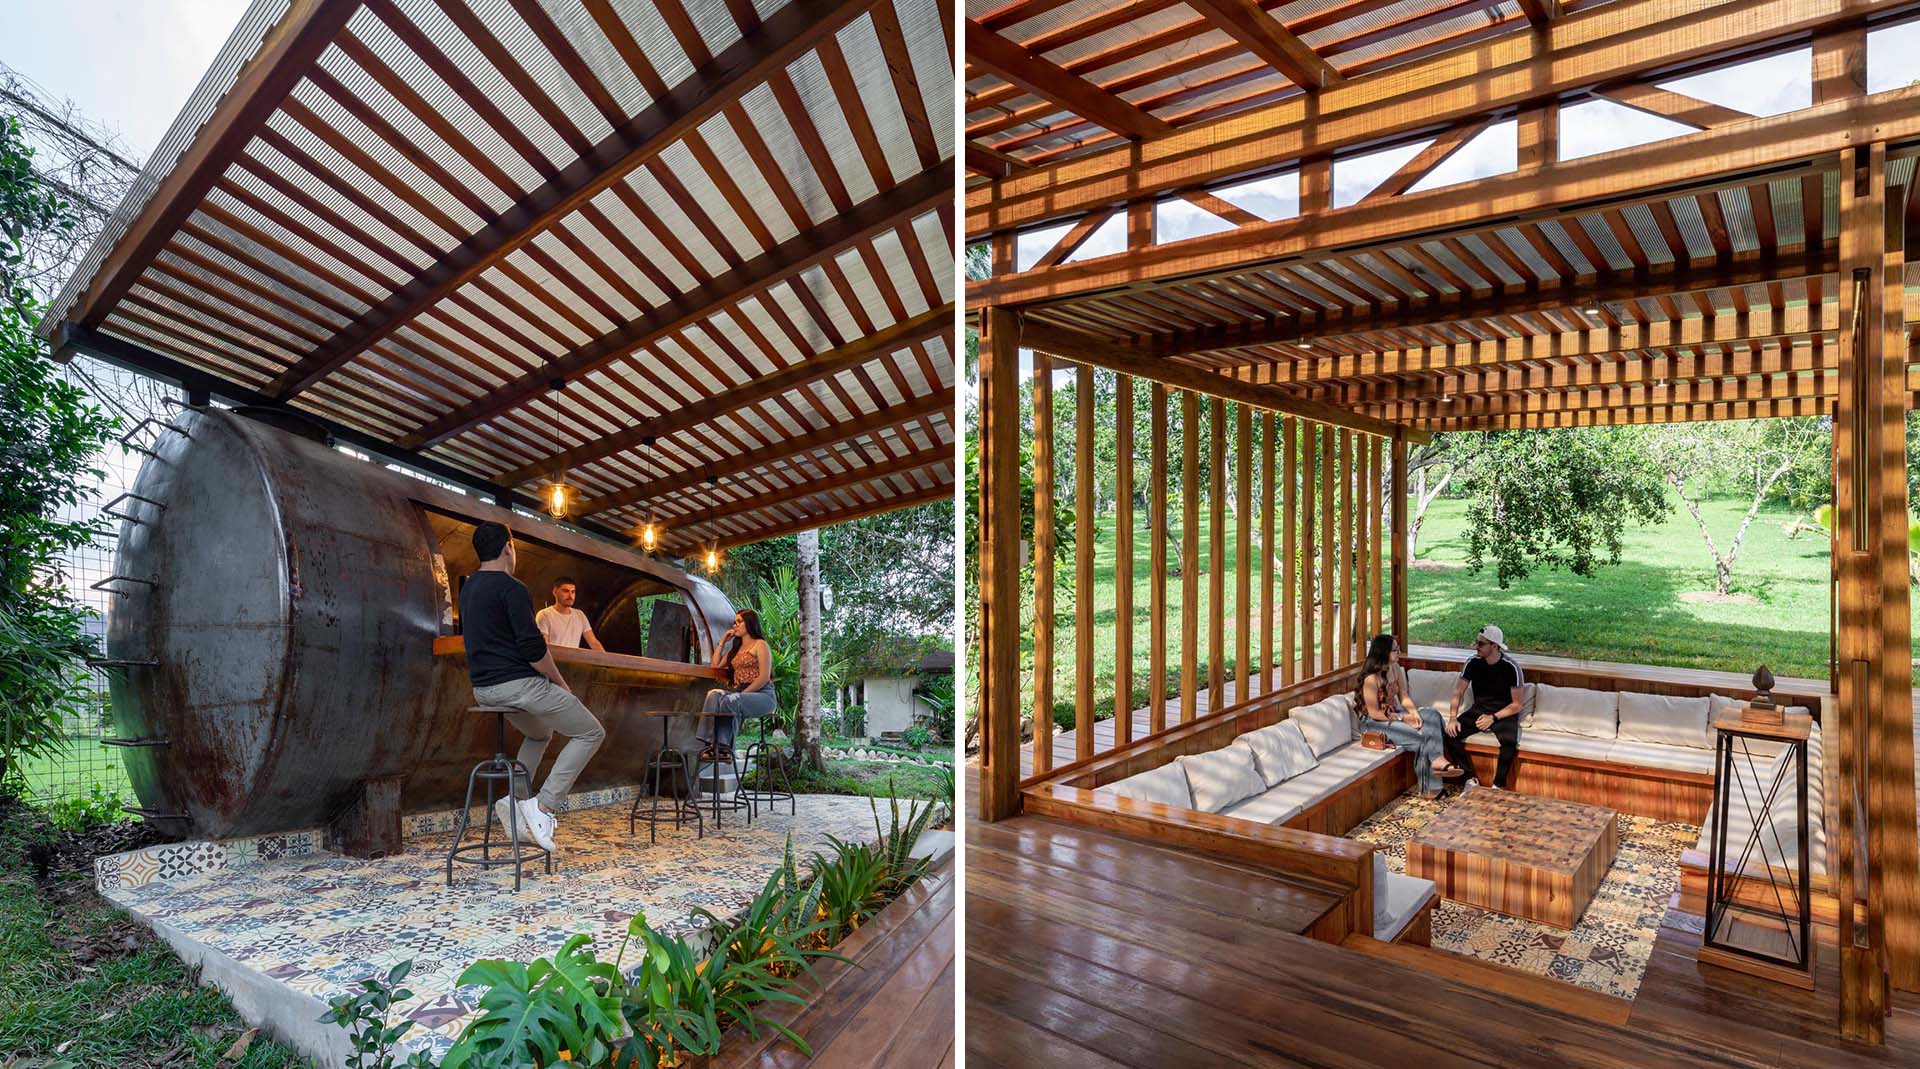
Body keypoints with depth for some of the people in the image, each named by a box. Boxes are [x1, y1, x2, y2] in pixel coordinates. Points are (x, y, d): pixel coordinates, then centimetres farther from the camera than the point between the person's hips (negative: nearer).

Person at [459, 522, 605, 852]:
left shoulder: (468, 589, 13)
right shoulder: (511, 589, -15)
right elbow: (532, 648, -20)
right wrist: (561, 684, -7)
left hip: (483, 688, 9)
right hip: (519, 684, -9)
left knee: (540, 733, 33)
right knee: (591, 733, 1)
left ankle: (515, 799, 18)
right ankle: (544, 805, -9)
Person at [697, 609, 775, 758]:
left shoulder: (760, 645, 1)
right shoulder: (736, 647, 26)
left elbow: (764, 677, -10)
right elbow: (716, 665, 24)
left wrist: (743, 693, -17)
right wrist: (722, 642, 21)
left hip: (762, 694, -6)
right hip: (739, 692, 6)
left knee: (730, 701, -34)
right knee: (714, 694, -23)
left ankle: (724, 745, -31)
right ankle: (713, 743, -35)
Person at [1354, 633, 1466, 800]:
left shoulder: (1395, 668, 1)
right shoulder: (1371, 678, -23)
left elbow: (1404, 697, 6)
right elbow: (1374, 713, -21)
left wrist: (1414, 712, -13)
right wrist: (1403, 718, -18)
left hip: (1394, 713, 8)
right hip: (1374, 722, -8)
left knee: (1433, 715, -13)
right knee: (1420, 735, -25)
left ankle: (1436, 761, -22)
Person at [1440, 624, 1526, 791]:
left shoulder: (1511, 667, -14)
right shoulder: (1473, 662, -5)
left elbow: (1516, 705, -9)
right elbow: (1458, 692, -1)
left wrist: (1493, 718, -22)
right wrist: (1453, 718, -16)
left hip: (1504, 714, -3)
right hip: (1478, 711, 4)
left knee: (1509, 741, -35)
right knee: (1451, 733, -22)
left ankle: (1499, 785, -16)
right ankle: (1471, 778, -8)